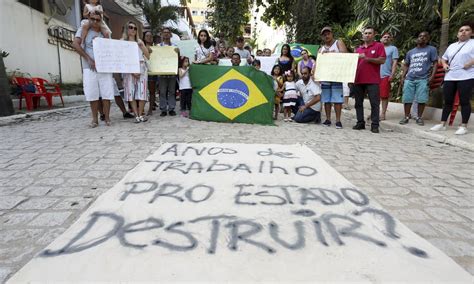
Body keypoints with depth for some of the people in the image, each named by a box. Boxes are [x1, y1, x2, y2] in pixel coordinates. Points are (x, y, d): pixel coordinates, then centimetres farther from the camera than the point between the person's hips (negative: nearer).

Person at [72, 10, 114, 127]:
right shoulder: (83, 30, 7)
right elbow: (75, 44, -5)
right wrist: (89, 59, -10)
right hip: (89, 67, -2)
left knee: (106, 94, -3)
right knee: (92, 94, -2)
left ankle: (107, 118, 6)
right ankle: (95, 119, 7)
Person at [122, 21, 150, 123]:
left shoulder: (139, 41, 18)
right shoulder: (122, 41, 8)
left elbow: (148, 56, 12)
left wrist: (142, 45, -1)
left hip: (142, 68, 3)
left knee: (142, 91, -6)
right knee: (131, 92, -7)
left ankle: (141, 114, 0)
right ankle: (136, 115, -4)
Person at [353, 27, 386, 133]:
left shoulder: (379, 46, 5)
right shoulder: (358, 49, 18)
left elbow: (382, 60, -5)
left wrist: (367, 58, -12)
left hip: (373, 80, -5)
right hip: (358, 80, 5)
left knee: (375, 103, -4)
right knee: (358, 103, 7)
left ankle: (374, 125, -1)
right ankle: (360, 122, 15)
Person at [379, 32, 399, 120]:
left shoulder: (393, 48, 8)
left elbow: (395, 62, -1)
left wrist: (392, 74, -12)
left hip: (386, 76, -4)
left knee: (384, 96, -4)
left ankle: (383, 114, 1)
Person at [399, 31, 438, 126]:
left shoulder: (431, 49, 9)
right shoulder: (410, 52, 21)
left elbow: (435, 63, 4)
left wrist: (432, 76, -8)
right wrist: (403, 76, 10)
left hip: (423, 79, -3)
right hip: (409, 79, 3)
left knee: (421, 99, -4)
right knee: (407, 99, 1)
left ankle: (419, 117, 7)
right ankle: (406, 117, 9)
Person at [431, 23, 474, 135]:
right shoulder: (452, 46, 21)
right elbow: (444, 58, 30)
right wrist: (444, 65, 10)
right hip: (450, 77, 5)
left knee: (464, 101, -4)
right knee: (448, 101, 7)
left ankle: (463, 126, 2)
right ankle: (442, 124, 12)